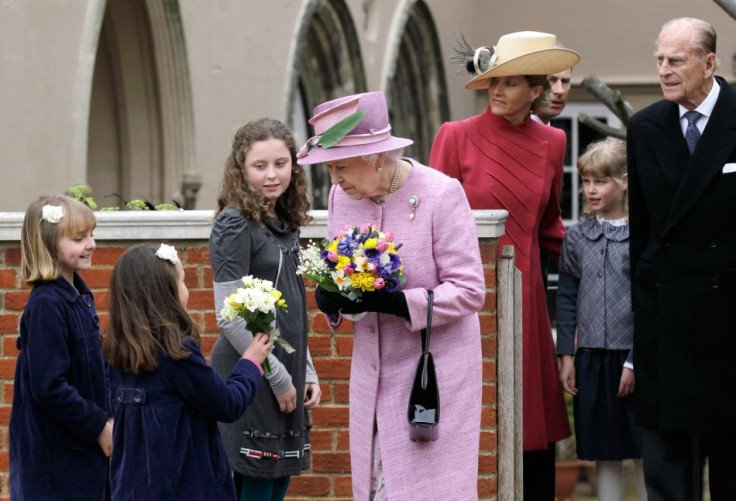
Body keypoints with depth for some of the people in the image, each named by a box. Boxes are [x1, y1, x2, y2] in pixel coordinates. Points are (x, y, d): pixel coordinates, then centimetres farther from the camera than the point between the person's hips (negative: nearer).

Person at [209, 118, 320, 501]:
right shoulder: (235, 226, -12)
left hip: (287, 376, 8)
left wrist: (307, 373, 14)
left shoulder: (286, 224, 12)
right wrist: (278, 378, -13)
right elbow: (230, 319, -16)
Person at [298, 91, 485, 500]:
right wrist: (329, 298, -10)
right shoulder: (343, 197, 3)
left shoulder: (442, 194, -15)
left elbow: (469, 291, -16)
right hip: (374, 374, 6)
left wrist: (391, 302, -26)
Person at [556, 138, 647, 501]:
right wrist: (566, 355, 4)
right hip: (591, 358, 3)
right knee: (605, 454, 8)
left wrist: (634, 361, -10)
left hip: (634, 357, -3)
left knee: (644, 451, 1)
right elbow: (567, 298, 10)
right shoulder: (577, 236, 7)